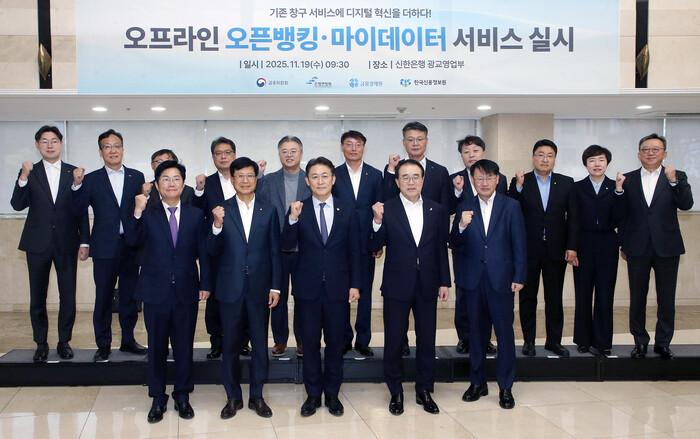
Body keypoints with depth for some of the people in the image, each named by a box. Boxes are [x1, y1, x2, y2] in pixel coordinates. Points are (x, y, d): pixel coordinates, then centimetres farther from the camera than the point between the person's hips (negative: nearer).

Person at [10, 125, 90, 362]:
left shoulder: (74, 172, 3)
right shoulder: (29, 172, 2)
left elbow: (82, 209, 3)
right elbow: (18, 205, -8)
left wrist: (84, 242, 0)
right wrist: (23, 177, -22)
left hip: (67, 243, 0)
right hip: (38, 243, 0)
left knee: (68, 296, 3)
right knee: (37, 296, 7)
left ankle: (64, 341, 17)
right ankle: (41, 344, 18)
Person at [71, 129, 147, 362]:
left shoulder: (137, 177, 5)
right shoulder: (92, 179, 2)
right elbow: (79, 211, -6)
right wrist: (77, 185, -18)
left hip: (131, 246, 2)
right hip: (105, 248, -1)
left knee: (130, 296, 11)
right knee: (103, 298, 4)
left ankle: (128, 340, 24)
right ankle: (103, 345, 14)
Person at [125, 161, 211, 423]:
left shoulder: (195, 215, 4)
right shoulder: (147, 214, 1)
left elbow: (203, 252, 4)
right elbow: (132, 241, -13)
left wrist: (205, 284, 1)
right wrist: (137, 212, -24)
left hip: (186, 291, 1)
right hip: (156, 291, -1)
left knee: (184, 347, 9)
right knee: (157, 348, 9)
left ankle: (182, 396, 23)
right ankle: (158, 399, 21)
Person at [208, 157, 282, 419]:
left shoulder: (268, 211, 3)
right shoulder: (221, 210, 0)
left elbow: (275, 252, 4)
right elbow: (213, 252, -4)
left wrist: (275, 287, 0)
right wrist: (217, 225, -21)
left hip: (259, 288, 1)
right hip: (230, 288, -1)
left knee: (260, 344, 8)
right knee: (231, 345, 8)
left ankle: (256, 397, 21)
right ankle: (233, 398, 21)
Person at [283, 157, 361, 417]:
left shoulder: (347, 212, 2)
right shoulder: (299, 210, -2)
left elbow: (354, 252, 4)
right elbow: (287, 246, -10)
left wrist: (355, 285, 0)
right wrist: (292, 219, -26)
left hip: (338, 288, 1)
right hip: (308, 288, 0)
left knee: (335, 342, 9)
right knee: (310, 342, 8)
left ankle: (332, 394, 23)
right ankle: (313, 394, 21)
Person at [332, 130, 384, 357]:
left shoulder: (375, 175, 4)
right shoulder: (333, 175, 2)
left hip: (366, 243, 1)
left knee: (365, 292, 5)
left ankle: (363, 340, 14)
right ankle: (344, 339, 15)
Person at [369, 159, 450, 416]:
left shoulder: (437, 211, 2)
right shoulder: (386, 210, -6)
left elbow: (442, 249, 6)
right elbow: (374, 247, -9)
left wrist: (444, 282, 4)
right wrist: (377, 222, -25)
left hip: (427, 286, 2)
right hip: (397, 286, -2)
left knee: (427, 340, 11)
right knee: (393, 341, 6)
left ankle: (424, 391, 25)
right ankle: (395, 393, 22)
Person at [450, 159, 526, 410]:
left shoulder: (511, 206, 0)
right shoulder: (465, 208, 5)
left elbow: (519, 245, -1)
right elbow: (455, 244, 1)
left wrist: (519, 277, -6)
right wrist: (461, 226, -18)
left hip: (501, 279, -2)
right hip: (474, 279, 2)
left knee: (505, 332, 2)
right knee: (476, 332, 11)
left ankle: (506, 387, 12)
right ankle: (477, 382, 23)